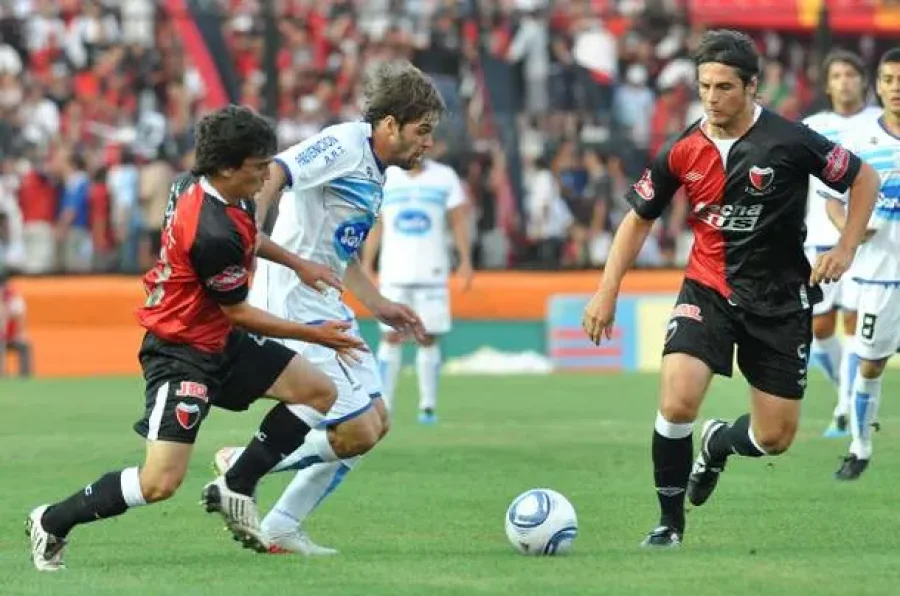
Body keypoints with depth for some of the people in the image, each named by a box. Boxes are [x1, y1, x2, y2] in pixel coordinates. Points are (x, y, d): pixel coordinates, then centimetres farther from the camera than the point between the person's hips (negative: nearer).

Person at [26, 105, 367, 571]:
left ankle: (235, 489, 13)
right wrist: (315, 335, -9)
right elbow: (238, 313, -17)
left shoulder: (197, 184, -3)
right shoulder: (215, 234, -30)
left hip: (220, 341, 10)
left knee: (319, 392, 9)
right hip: (182, 353, -10)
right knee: (161, 482, -17)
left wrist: (297, 263, 17)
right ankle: (52, 523, 3)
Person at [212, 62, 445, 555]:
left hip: (326, 307, 10)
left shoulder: (374, 171, 16)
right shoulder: (345, 144, -14)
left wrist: (377, 305, 24)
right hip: (294, 307, -10)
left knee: (376, 421, 12)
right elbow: (275, 173, -28)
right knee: (357, 434, -10)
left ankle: (281, 527, 17)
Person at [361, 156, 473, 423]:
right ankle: (383, 404, -4)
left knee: (428, 339, -1)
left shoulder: (445, 177, 5)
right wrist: (366, 266, 6)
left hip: (432, 273, 0)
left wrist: (465, 261, -4)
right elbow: (375, 226, 11)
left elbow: (459, 221, 5)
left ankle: (428, 405, 4)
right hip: (394, 273, 0)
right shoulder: (384, 178, 7)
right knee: (391, 337, -5)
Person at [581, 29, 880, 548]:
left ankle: (718, 443, 39)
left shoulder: (790, 141, -16)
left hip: (780, 300, -1)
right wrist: (608, 292, 1)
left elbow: (865, 178, -3)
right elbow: (640, 218, 8)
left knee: (775, 438, 2)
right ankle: (671, 522, -4)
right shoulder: (682, 153, -6)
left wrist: (846, 249, -12)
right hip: (708, 291, 1)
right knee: (678, 400, -24)